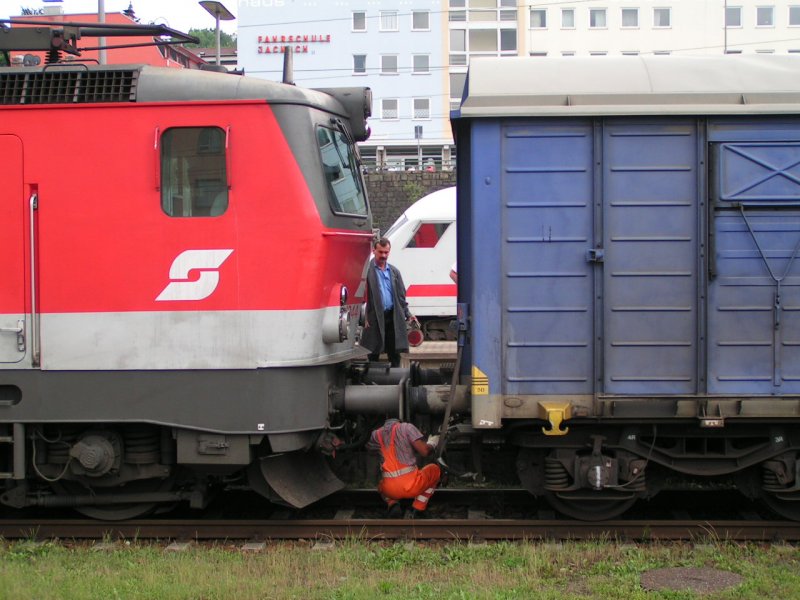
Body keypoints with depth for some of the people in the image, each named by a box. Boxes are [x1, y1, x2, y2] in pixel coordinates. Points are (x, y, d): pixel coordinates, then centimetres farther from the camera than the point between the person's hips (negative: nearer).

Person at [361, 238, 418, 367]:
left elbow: (401, 295, 16)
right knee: (374, 354, 3)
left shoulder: (394, 271, 14)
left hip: (393, 317, 5)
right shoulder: (367, 270, -4)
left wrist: (407, 314, 7)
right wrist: (364, 317, -15)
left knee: (394, 353, 8)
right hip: (374, 317, -5)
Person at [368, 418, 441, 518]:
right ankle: (416, 511, 12)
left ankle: (392, 504, 5)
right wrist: (432, 444, 17)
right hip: (411, 485, -3)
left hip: (389, 490, 4)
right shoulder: (407, 427, 3)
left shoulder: (377, 434, 13)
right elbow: (424, 451, -5)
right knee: (435, 469, 27)